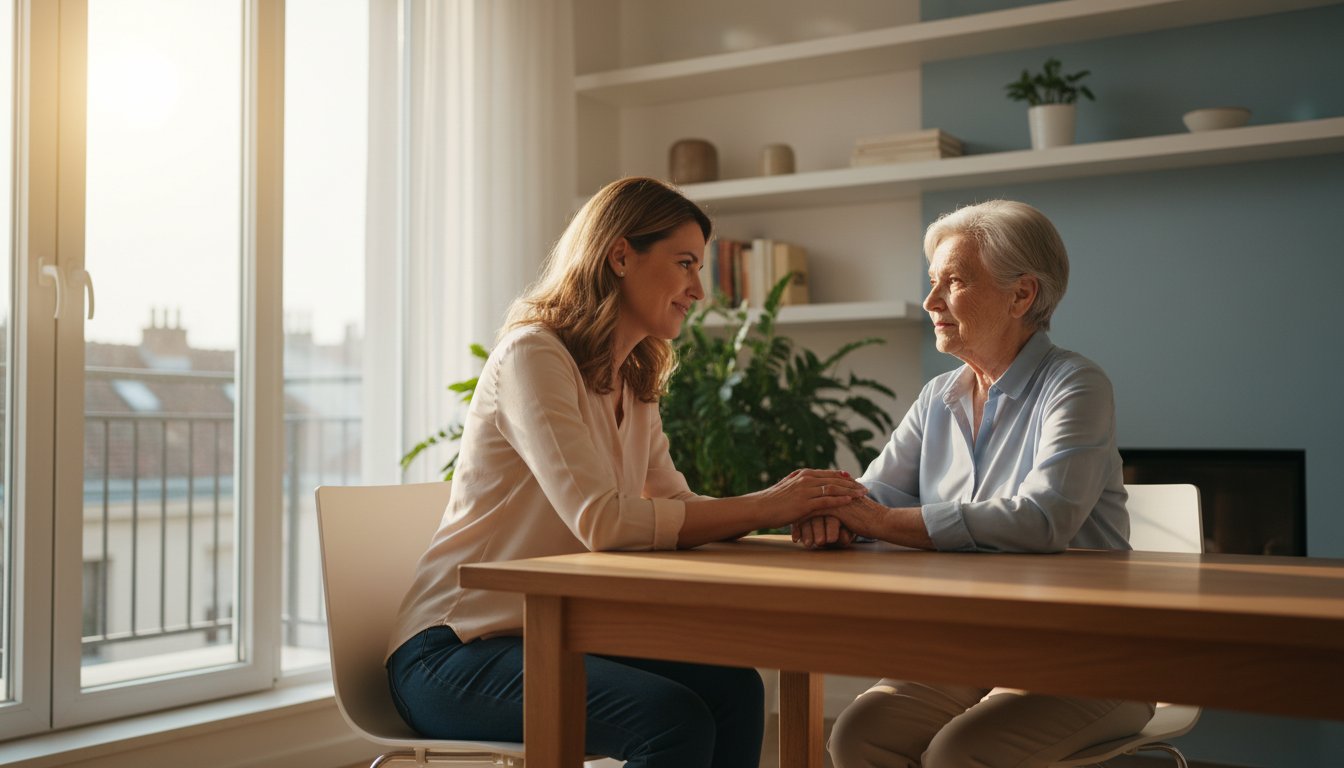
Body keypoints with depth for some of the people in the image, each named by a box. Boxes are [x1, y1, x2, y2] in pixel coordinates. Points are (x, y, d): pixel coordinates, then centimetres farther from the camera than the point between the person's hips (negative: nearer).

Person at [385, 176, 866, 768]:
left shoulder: (634, 387, 14)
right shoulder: (532, 354, -14)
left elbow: (678, 511, 5)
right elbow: (601, 521, -25)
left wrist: (794, 505, -12)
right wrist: (761, 507, -22)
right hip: (450, 651, -8)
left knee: (733, 689, -15)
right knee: (675, 718, -27)